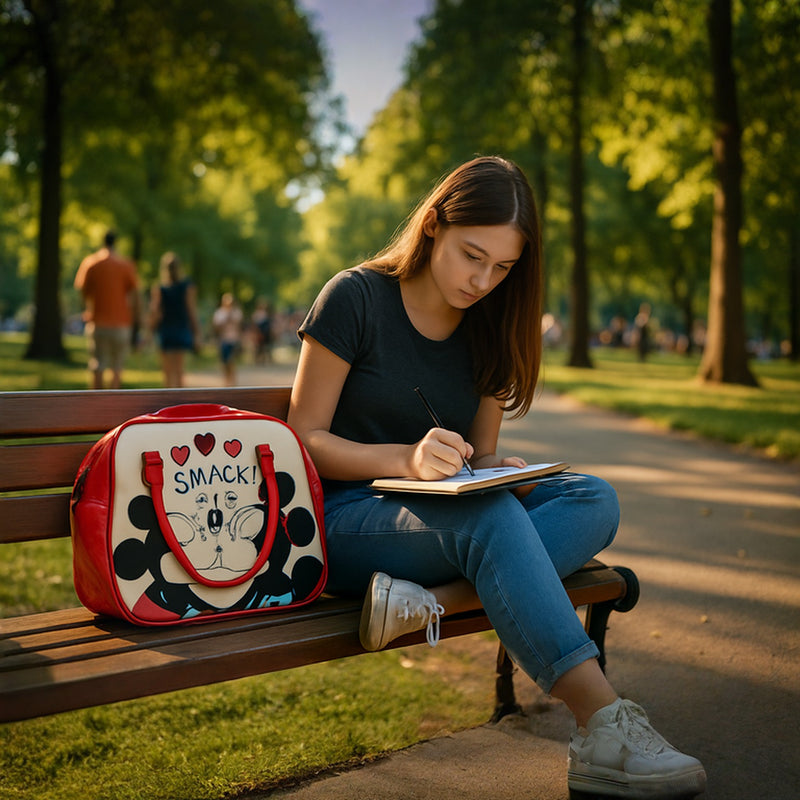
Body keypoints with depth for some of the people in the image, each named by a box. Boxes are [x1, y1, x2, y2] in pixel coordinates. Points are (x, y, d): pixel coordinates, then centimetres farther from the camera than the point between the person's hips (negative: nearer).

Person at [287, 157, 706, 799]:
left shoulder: (489, 326, 9)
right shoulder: (356, 298, -7)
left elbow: (480, 457, 13)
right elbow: (304, 439, -9)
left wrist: (497, 470, -12)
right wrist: (407, 459, -26)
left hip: (452, 514, 6)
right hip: (343, 521, -6)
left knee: (595, 502, -18)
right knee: (489, 514, -35)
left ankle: (430, 601, -35)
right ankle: (606, 732, -39)